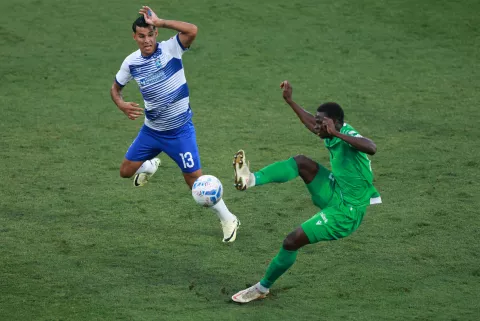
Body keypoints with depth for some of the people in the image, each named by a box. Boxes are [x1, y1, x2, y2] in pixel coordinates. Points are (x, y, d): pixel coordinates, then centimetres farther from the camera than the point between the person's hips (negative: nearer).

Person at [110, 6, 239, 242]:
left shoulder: (170, 49, -19)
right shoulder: (131, 62, -6)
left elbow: (192, 30, -38)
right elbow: (115, 88, 10)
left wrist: (159, 22, -37)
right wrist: (122, 105, -11)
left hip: (180, 131, -4)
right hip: (151, 131, 5)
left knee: (195, 179, -5)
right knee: (126, 171, 10)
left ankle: (227, 219, 12)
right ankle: (149, 167, 46)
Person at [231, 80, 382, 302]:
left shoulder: (348, 135, -23)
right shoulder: (335, 135, 4)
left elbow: (372, 148, -46)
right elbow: (312, 125, 26)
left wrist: (337, 134, -48)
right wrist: (290, 101, 25)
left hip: (345, 213, -9)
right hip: (335, 194, 9)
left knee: (292, 241, -10)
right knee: (301, 162, -6)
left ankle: (262, 288, 8)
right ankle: (250, 179, -17)